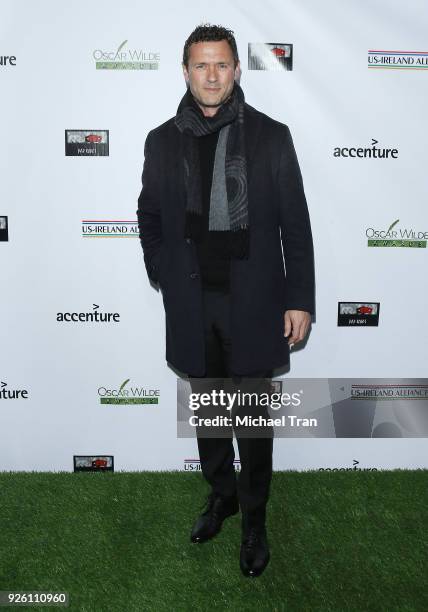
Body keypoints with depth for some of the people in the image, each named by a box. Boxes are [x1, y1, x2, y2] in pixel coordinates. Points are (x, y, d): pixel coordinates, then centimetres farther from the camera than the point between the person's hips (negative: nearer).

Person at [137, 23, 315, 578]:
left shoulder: (271, 136, -1)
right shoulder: (162, 141, 5)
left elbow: (295, 224, -2)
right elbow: (149, 216, 14)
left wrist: (299, 299, -6)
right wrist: (164, 277, 3)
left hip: (253, 303, -2)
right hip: (191, 305, 3)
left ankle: (254, 516, 30)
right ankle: (221, 492, 40)